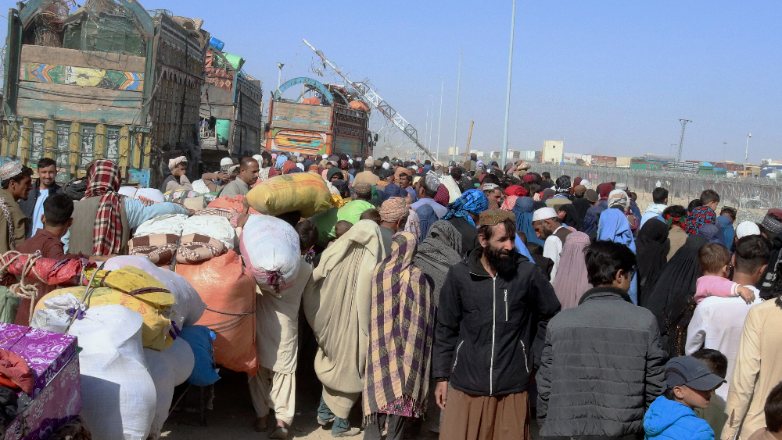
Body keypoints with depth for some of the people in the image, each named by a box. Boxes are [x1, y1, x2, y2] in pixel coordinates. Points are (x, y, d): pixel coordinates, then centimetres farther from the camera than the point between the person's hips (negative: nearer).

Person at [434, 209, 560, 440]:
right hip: (465, 386, 0)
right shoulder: (459, 275, -4)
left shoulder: (528, 273, -5)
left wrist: (537, 358, 3)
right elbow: (446, 330, 4)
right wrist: (441, 376, 4)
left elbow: (551, 316, 8)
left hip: (513, 387, 0)